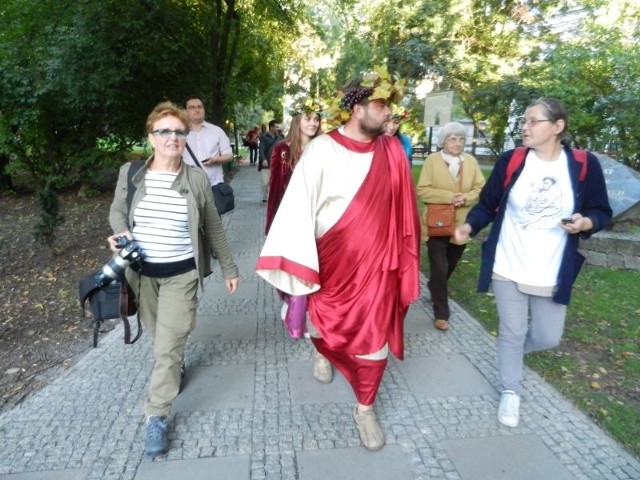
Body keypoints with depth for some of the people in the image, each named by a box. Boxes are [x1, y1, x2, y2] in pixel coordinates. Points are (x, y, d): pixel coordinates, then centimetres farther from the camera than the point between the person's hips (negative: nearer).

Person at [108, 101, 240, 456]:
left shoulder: (197, 179, -7)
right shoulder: (130, 174, -5)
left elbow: (213, 228, 0)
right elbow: (117, 211, 11)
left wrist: (228, 268, 3)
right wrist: (120, 232, -13)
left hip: (181, 274, -2)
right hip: (141, 272, 3)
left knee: (168, 346, -1)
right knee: (159, 338, 20)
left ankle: (157, 417, 14)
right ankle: (173, 370, 50)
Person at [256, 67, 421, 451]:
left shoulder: (392, 151, -3)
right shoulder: (322, 150, -15)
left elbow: (403, 208, 2)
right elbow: (299, 204, -18)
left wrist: (404, 257, 5)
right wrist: (299, 261, -22)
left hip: (376, 261, 2)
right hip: (331, 260, -1)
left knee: (374, 337, 6)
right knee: (327, 321, 20)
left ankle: (365, 408, 28)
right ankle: (323, 350, 57)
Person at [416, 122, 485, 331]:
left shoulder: (471, 161, 5)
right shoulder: (432, 160, -5)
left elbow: (481, 188, 3)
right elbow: (422, 190, -10)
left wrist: (465, 198, -18)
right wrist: (448, 197, -21)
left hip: (461, 224, 4)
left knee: (450, 266, 19)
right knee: (439, 269, -4)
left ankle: (434, 289, 47)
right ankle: (441, 313, 9)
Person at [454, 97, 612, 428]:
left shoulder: (584, 165, -6)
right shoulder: (510, 161, -6)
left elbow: (601, 212, 4)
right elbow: (488, 204, 1)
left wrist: (586, 222, -19)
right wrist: (469, 225, -17)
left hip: (552, 274, 1)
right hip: (507, 268, -1)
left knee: (548, 338, 11)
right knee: (511, 332, 9)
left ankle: (513, 350, 46)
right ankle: (510, 391, 33)